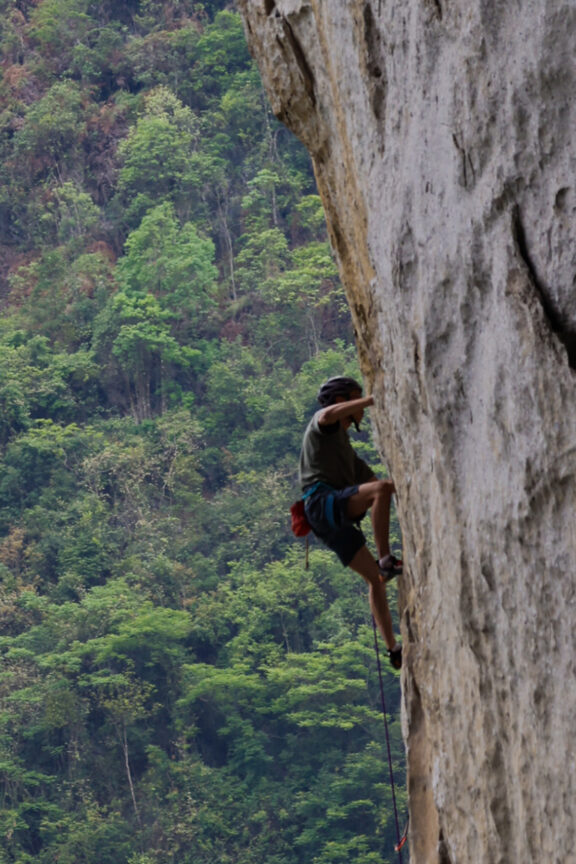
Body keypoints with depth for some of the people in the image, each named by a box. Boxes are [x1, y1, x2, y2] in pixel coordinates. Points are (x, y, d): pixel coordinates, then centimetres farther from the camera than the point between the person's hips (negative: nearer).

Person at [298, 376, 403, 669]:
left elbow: (372, 479, 39)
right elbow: (328, 414, -19)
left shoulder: (346, 449, 35)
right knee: (382, 489, -30)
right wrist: (372, 399, -20)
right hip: (321, 501, -9)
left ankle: (394, 650, 2)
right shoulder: (322, 426, 8)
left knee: (376, 579, 3)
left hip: (337, 522, 9)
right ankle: (386, 560, -34)